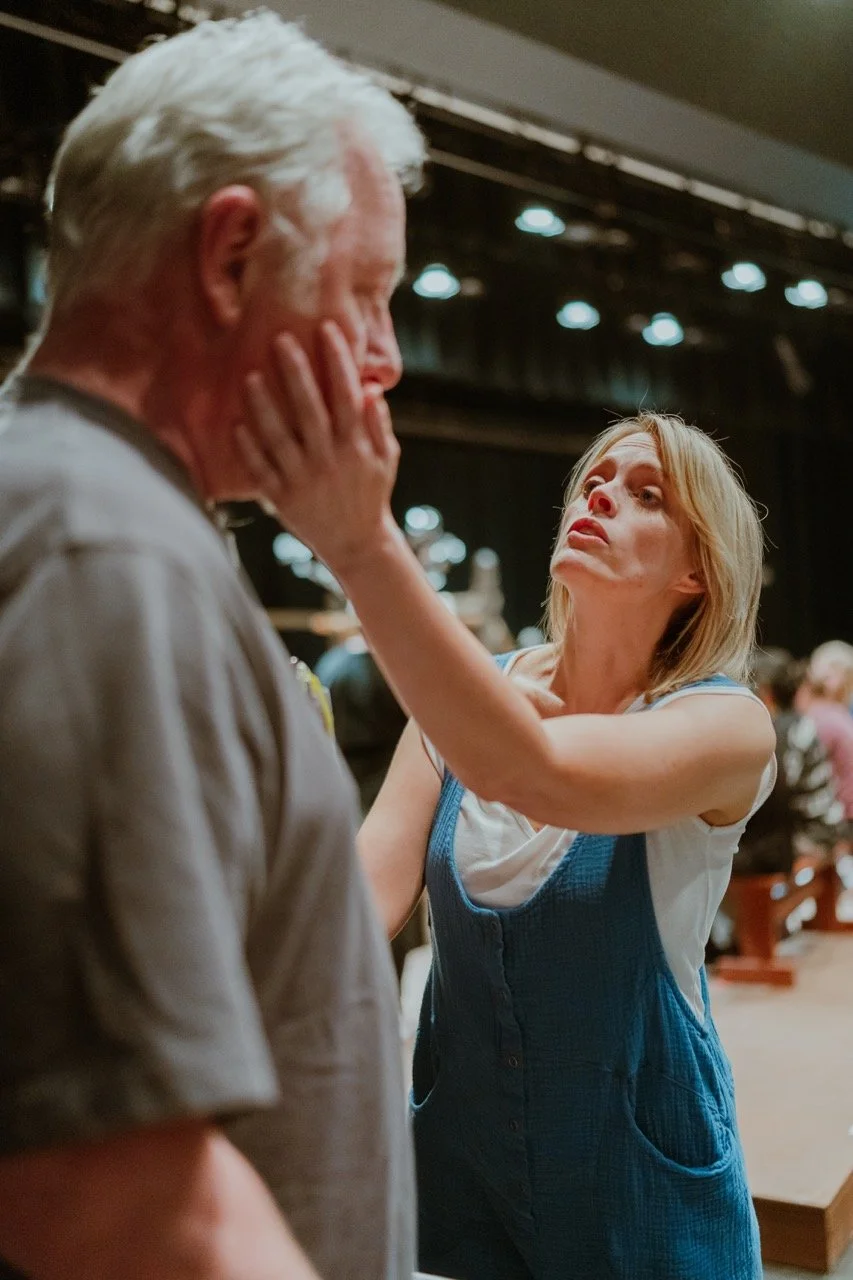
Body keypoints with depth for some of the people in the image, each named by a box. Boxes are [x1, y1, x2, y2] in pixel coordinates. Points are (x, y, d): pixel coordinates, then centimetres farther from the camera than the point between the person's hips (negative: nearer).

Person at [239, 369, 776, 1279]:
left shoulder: (725, 723, -18)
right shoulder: (466, 700, -4)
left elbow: (528, 772, -38)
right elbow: (368, 890, -15)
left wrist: (362, 546, -50)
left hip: (635, 1178, -3)